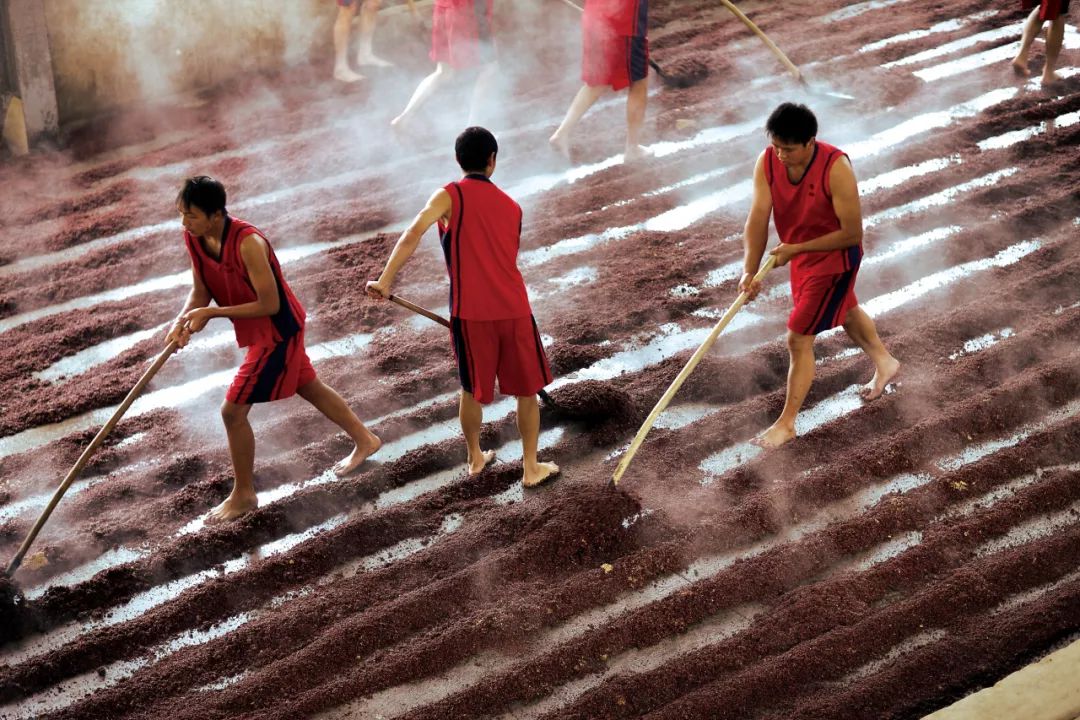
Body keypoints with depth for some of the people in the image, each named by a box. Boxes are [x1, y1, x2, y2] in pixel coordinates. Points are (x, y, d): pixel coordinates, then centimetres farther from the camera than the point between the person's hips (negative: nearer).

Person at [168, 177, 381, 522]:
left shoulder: (248, 243, -33)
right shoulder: (193, 238, -10)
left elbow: (269, 304, -29)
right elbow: (200, 291, -1)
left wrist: (211, 313, -29)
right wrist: (183, 320, -22)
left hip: (277, 332, -8)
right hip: (257, 332, 8)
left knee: (233, 411, -6)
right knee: (310, 388, 25)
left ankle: (244, 495, 11)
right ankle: (364, 440, 45)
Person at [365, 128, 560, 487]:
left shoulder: (450, 195, -2)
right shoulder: (511, 206, 12)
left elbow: (414, 233, -19)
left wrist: (385, 281, -23)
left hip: (470, 313, -2)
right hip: (514, 310, 2)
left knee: (472, 390, 18)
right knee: (526, 390, 15)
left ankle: (475, 458, 34)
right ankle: (531, 467, 20)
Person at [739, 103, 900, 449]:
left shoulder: (836, 168, -33)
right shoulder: (767, 162, -20)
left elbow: (852, 233, -29)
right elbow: (758, 219, -24)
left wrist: (796, 249, -29)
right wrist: (750, 271, -37)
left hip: (834, 258, -7)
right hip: (800, 254, 7)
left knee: (798, 339, -6)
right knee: (844, 310, 30)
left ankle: (786, 423, 9)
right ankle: (884, 362, 58)